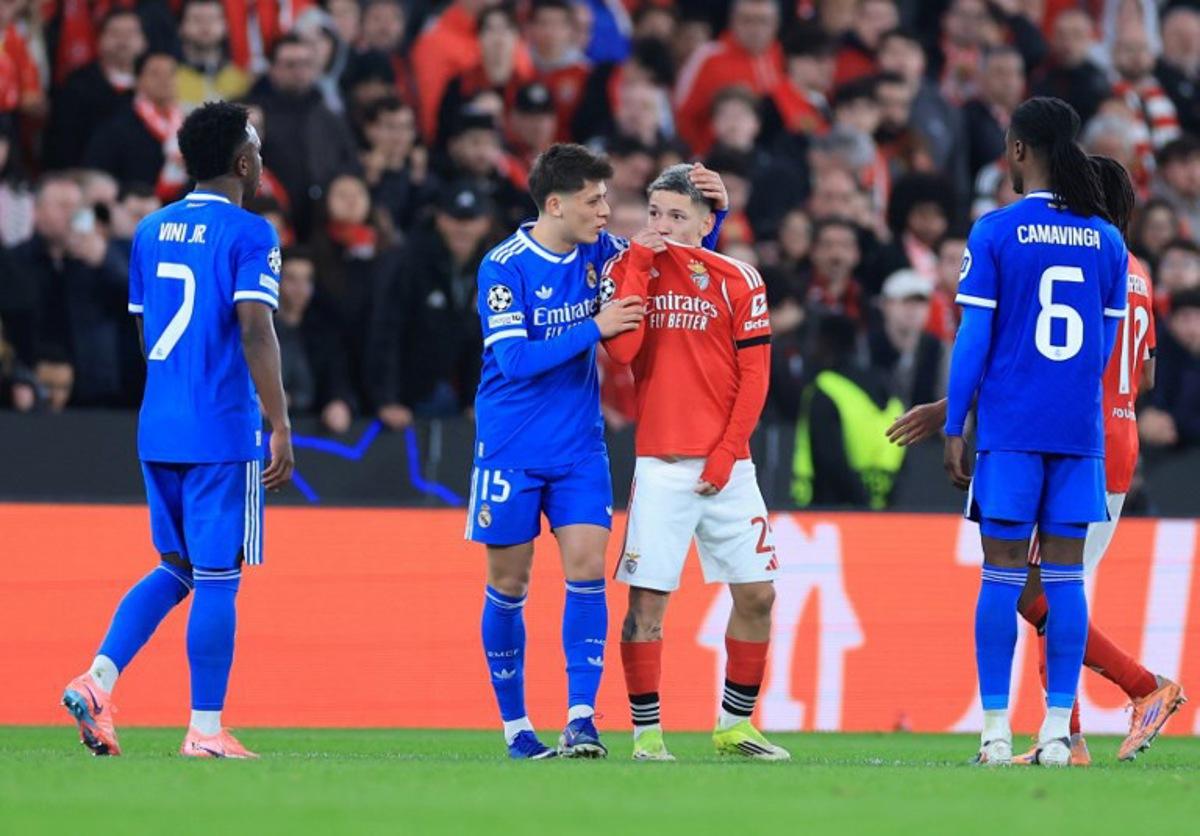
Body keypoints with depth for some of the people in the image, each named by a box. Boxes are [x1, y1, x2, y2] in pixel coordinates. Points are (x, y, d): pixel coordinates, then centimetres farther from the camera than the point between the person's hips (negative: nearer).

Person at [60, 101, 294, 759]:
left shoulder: (151, 231, 12)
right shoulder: (248, 234, -8)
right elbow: (255, 331, -18)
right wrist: (280, 424, -17)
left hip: (158, 428, 7)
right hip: (223, 432, -7)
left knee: (176, 568, 18)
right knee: (217, 576, -1)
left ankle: (98, 680, 1)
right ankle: (204, 730, 1)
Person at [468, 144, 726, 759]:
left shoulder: (599, 252, 1)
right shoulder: (503, 268, -13)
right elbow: (514, 358, -21)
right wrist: (594, 328, -24)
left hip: (579, 448, 4)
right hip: (510, 449, -4)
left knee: (587, 566, -11)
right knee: (508, 583, 3)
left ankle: (580, 719, -12)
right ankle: (515, 725, 15)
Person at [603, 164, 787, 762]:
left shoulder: (738, 281, 2)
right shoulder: (628, 270, 3)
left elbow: (754, 376, 1)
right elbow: (621, 350, -13)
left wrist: (726, 453, -7)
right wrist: (638, 265, -13)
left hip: (726, 466, 2)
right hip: (660, 463, -2)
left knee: (756, 595, 4)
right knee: (647, 599, -7)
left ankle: (735, 724, 18)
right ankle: (646, 731, 0)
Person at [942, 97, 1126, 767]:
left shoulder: (995, 233, -5)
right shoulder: (1107, 240, 6)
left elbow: (974, 340, -6)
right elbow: (1107, 346, 11)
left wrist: (954, 428, 0)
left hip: (1010, 430, -3)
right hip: (1081, 430, 3)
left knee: (1003, 576, 1)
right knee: (1065, 578, 5)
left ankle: (996, 731, -1)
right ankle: (1058, 732, 3)